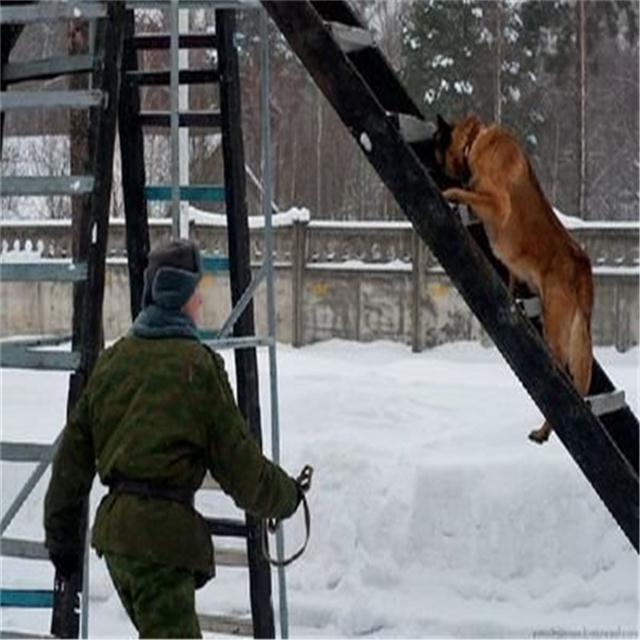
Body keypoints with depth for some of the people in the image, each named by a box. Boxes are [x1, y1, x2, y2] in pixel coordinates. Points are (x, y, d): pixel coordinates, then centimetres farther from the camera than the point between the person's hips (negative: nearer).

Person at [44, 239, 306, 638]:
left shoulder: (114, 359, 10)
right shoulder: (198, 366, -9)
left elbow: (74, 451, 13)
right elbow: (239, 462, -5)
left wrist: (62, 533, 21)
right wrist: (288, 497, 12)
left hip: (114, 528, 8)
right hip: (163, 529, -8)